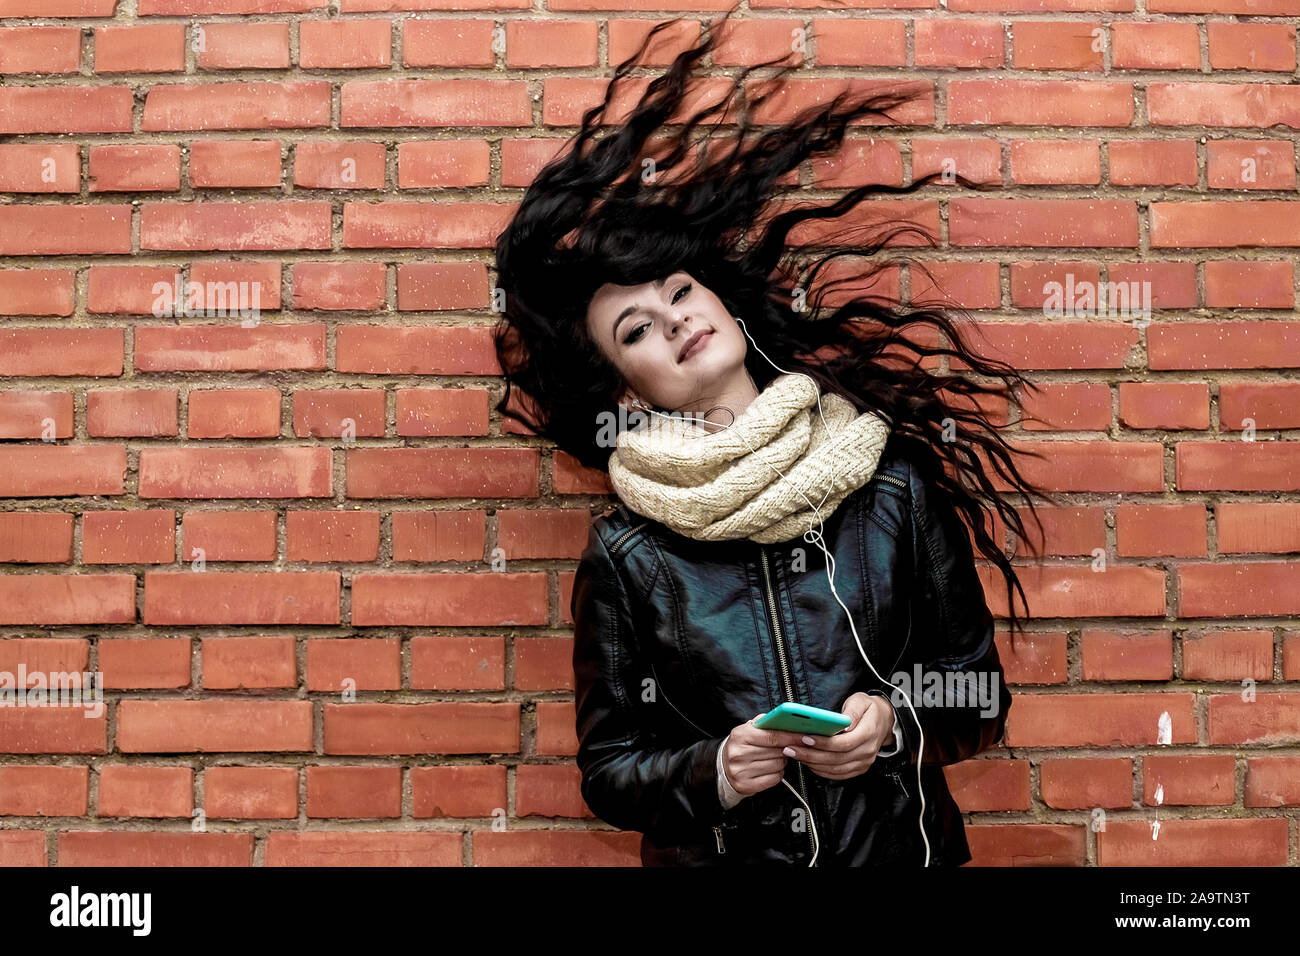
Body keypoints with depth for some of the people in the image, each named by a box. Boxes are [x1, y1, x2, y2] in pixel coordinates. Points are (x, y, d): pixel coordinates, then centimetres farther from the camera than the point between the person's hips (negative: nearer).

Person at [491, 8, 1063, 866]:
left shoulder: (896, 486, -8)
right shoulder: (625, 554, -10)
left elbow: (978, 695, 0)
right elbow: (608, 770, -3)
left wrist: (894, 724, -18)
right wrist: (711, 772, -20)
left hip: (900, 845, 1)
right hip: (715, 853, -1)